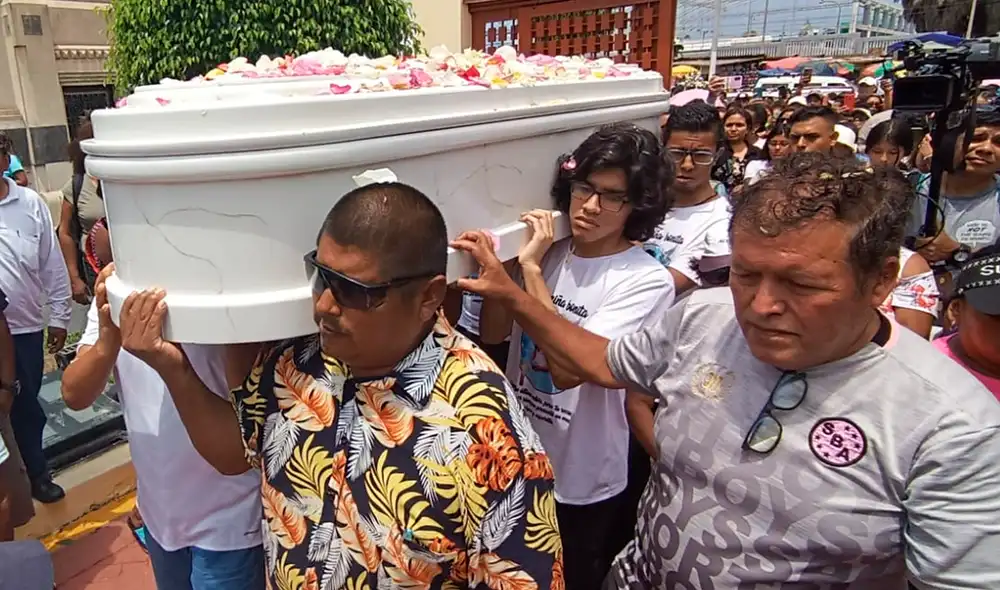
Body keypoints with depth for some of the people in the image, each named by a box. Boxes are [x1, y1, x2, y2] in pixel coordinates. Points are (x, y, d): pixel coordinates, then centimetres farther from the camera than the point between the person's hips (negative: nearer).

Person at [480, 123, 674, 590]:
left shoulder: (647, 281, -19)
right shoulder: (549, 252, -5)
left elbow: (569, 368, -28)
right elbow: (492, 334, -1)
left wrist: (530, 268, -26)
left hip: (582, 483, -4)